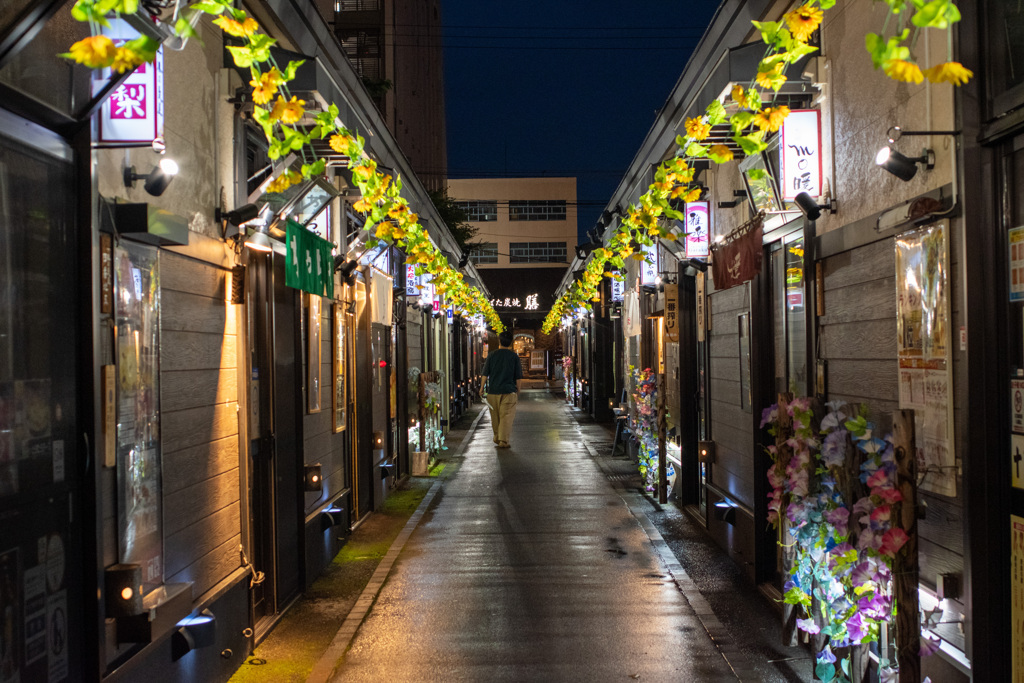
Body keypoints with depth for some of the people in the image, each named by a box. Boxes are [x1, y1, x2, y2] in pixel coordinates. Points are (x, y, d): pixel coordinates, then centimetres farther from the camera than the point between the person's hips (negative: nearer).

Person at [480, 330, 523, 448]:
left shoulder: (492, 356, 1)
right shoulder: (514, 357, -1)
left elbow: (485, 375, 2)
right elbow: (519, 378, 1)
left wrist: (481, 388, 13)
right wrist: (518, 391, 12)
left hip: (493, 391, 2)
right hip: (509, 391, -2)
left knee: (495, 417, 15)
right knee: (506, 417, -3)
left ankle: (497, 439, 27)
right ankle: (503, 441, -11)